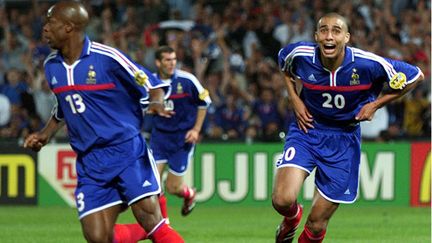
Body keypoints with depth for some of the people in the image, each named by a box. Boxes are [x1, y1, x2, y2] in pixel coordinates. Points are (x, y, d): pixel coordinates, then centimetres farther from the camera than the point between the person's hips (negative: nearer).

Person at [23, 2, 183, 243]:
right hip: (89, 161, 5)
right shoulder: (52, 66, 8)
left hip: (127, 151, -5)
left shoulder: (106, 57, -13)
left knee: (151, 221, -17)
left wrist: (157, 103, -27)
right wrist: (45, 134, 15)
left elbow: (152, 84, -6)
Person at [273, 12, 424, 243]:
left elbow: (415, 76, -6)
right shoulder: (300, 55, -16)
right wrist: (295, 99, -1)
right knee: (282, 200, -22)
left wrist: (375, 104, -9)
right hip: (306, 129, 1)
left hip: (344, 140, -1)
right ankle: (292, 217, 18)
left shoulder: (368, 64, -21)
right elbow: (283, 63, 12)